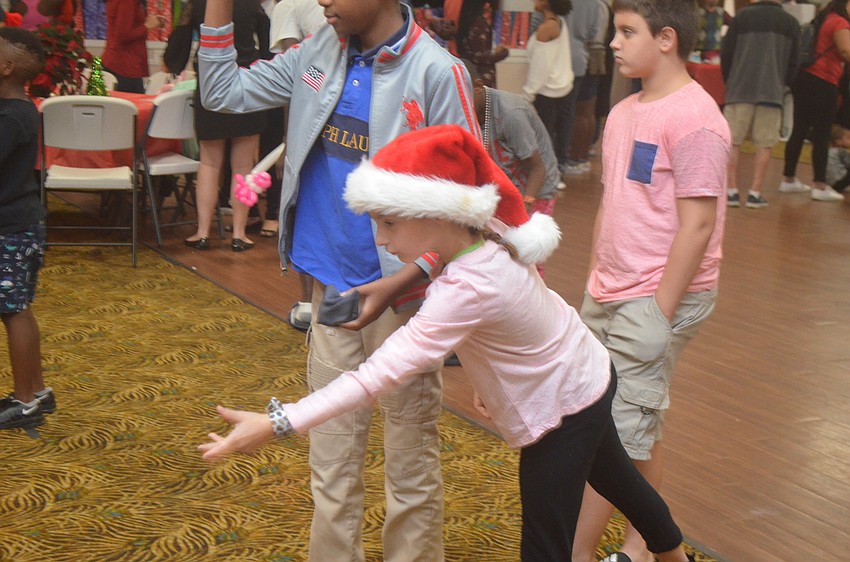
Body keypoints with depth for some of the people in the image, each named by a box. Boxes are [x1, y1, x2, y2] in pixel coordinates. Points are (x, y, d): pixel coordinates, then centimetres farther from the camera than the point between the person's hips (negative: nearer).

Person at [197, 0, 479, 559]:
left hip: (401, 294, -5)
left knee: (411, 462, 9)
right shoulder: (321, 52, 4)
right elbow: (223, 91, 12)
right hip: (332, 286, 5)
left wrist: (395, 284, -23)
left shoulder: (436, 73, -15)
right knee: (330, 460, 15)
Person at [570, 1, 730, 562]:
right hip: (609, 296, 8)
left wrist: (659, 314, -17)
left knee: (616, 435, -3)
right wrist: (595, 283, 14)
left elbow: (697, 226, -18)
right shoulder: (624, 113, 10)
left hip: (659, 299, -8)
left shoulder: (695, 119, -16)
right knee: (637, 431, 15)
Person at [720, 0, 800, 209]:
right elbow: (793, 62, 10)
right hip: (772, 93, 1)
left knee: (733, 142, 5)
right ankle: (755, 193, 2)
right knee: (764, 145, 5)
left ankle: (732, 191, 3)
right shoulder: (791, 22, 7)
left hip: (740, 90, -1)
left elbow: (725, 54, 3)